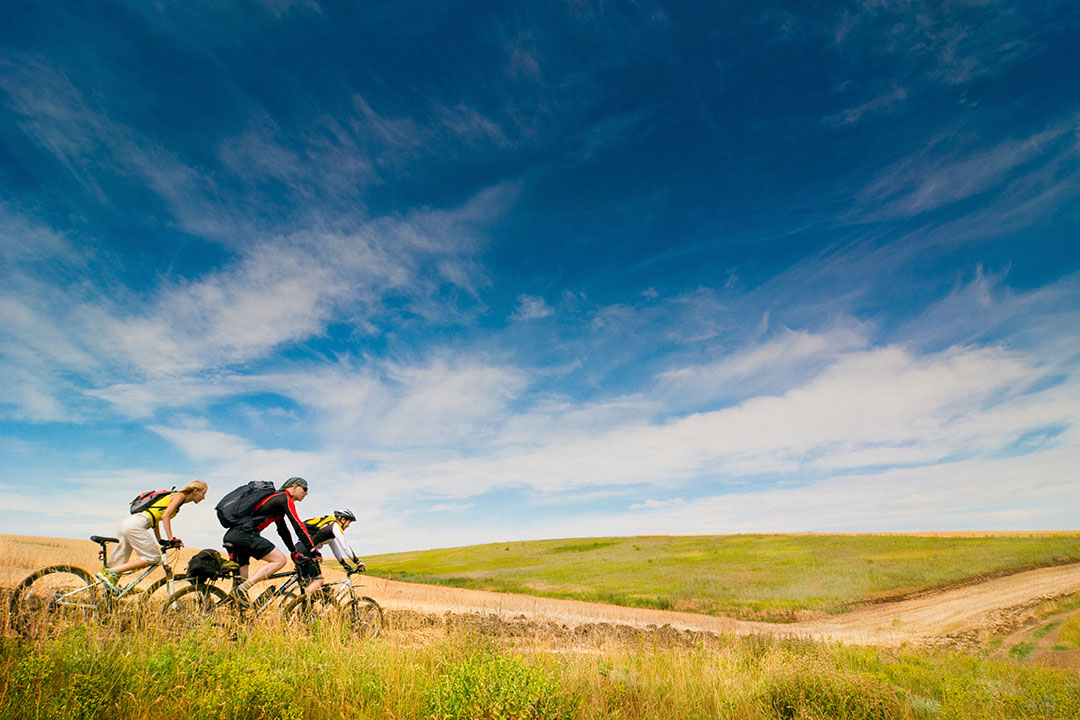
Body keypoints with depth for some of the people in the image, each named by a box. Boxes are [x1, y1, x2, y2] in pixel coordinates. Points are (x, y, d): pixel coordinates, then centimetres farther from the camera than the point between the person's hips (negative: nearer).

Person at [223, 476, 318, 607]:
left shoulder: (277, 500, 28)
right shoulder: (285, 499, -2)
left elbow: (283, 530, 33)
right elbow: (299, 527, -10)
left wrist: (295, 553, 36)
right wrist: (313, 551, -7)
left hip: (230, 536, 10)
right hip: (243, 534, -10)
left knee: (241, 576, 19)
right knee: (280, 560, -10)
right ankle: (241, 589, -13)